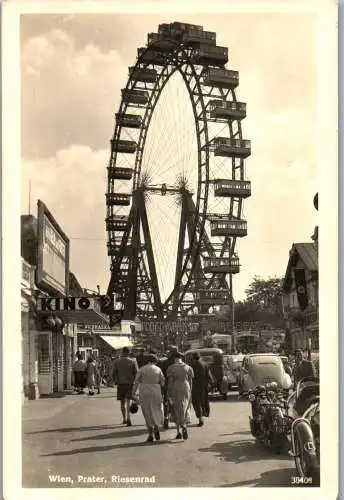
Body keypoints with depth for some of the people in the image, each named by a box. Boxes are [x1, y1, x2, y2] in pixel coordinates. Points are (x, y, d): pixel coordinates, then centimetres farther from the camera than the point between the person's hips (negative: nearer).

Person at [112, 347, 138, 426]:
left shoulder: (116, 361, 1)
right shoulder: (133, 361, -4)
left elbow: (113, 373, 2)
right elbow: (136, 373, -5)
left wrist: (116, 381, 15)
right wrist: (134, 381, 8)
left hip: (120, 384, 2)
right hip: (130, 384, -2)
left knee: (122, 402, 14)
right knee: (129, 401, -2)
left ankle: (124, 419, 22)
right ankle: (128, 418, -21)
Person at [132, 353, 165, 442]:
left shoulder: (141, 369, 0)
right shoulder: (158, 369, 2)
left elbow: (136, 382, -5)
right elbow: (162, 382, 2)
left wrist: (133, 394, -2)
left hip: (144, 393, 0)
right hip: (155, 393, 0)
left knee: (147, 413, 9)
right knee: (156, 411, 15)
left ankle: (150, 434, 4)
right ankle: (156, 428, -11)